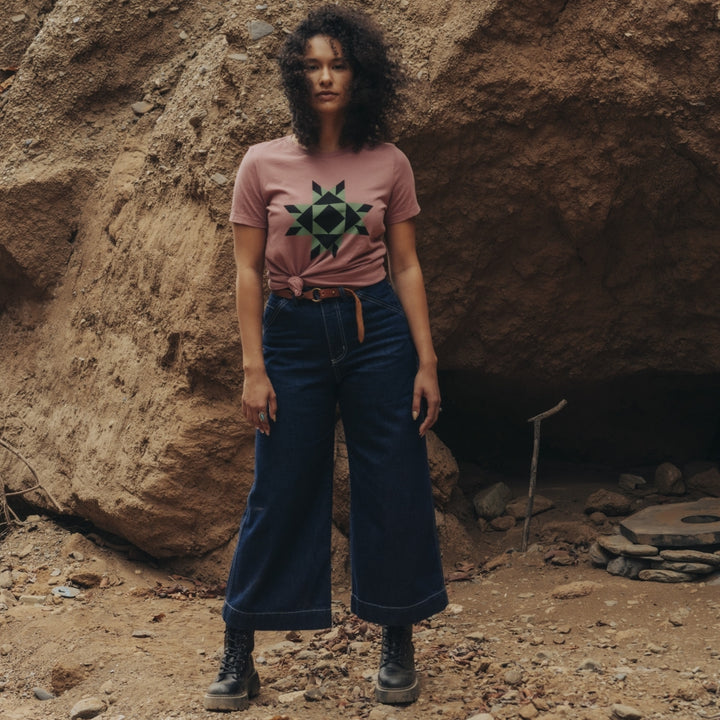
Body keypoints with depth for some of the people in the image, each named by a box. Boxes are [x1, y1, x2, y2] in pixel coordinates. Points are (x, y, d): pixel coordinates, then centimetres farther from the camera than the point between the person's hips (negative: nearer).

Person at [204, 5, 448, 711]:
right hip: (293, 334, -1)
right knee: (279, 495, 3)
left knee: (394, 493, 4)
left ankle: (398, 648, 22)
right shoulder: (264, 164, 1)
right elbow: (248, 271, 0)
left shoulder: (389, 165, 4)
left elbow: (406, 267, 6)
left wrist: (427, 363, 0)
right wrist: (253, 368, -6)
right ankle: (237, 658, 16)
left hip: (376, 331, 1)